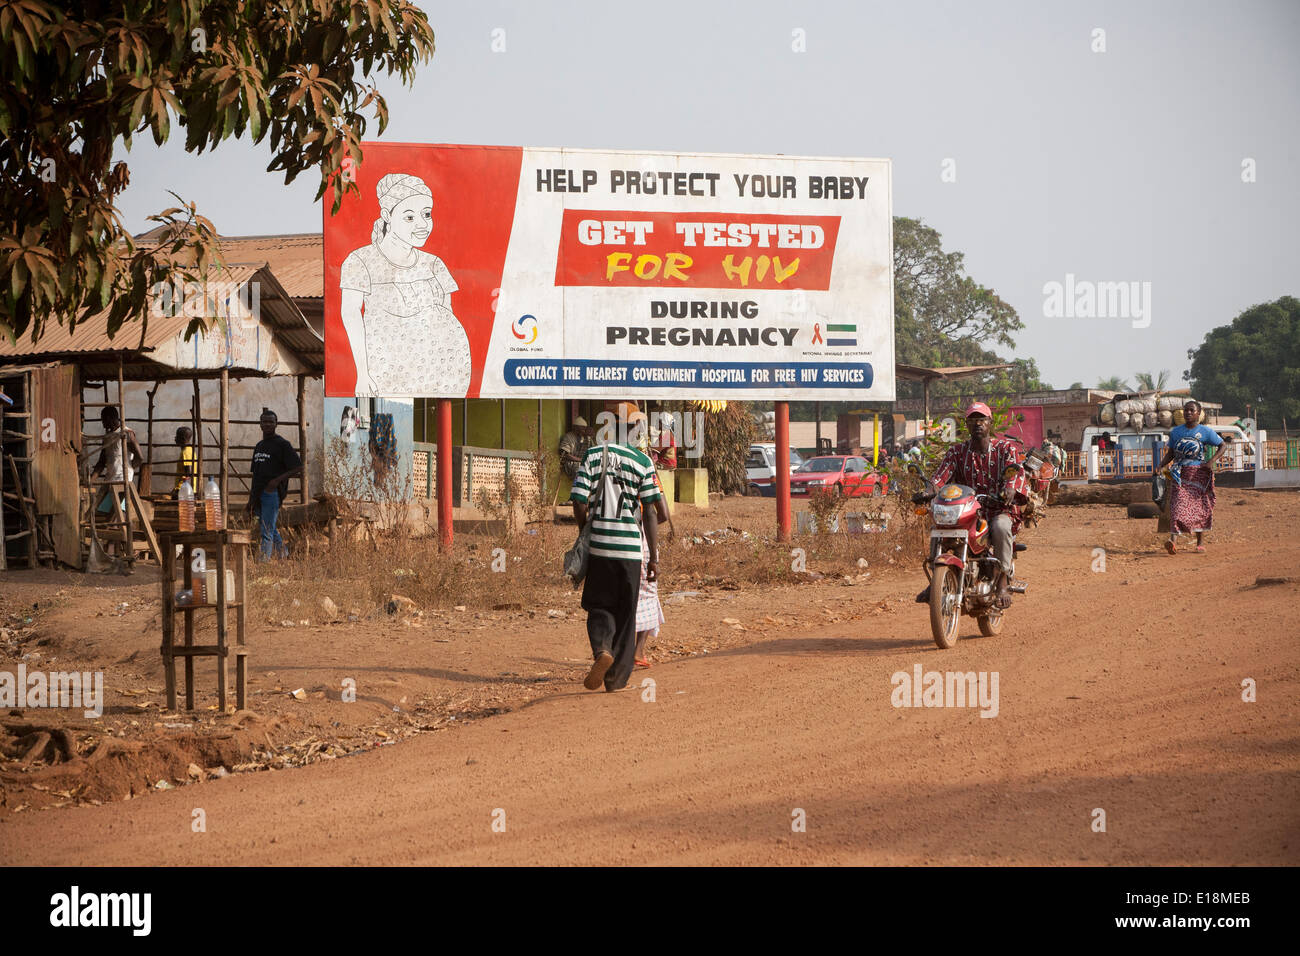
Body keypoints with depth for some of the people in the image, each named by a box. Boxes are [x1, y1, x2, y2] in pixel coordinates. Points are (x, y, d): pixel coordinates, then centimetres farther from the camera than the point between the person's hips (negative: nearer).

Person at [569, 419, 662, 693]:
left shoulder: (592, 455, -1)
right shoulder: (642, 461, -2)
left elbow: (579, 503, -6)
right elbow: (650, 513, -3)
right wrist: (654, 557, 2)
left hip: (599, 545, 0)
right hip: (631, 546, 0)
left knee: (600, 607, 13)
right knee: (626, 614, 11)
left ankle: (602, 649, -16)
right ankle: (617, 678, 12)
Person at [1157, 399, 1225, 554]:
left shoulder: (1205, 432, 1)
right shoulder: (1176, 431, 11)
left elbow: (1223, 445, 4)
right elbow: (1171, 452, 18)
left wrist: (1212, 460, -11)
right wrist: (1162, 464, -1)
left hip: (1199, 473, -1)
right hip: (1179, 474, 1)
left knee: (1200, 507, 4)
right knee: (1178, 506, -13)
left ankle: (1200, 543, 17)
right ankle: (1173, 541, -26)